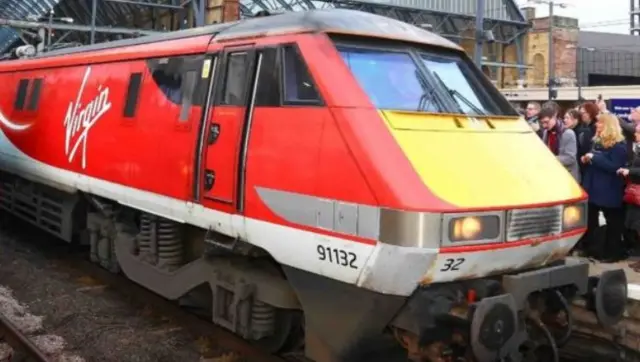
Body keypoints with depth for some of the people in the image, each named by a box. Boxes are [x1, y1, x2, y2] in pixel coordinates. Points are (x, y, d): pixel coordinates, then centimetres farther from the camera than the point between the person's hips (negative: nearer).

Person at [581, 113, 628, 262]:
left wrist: (594, 157, -22)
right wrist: (586, 159, 2)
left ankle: (613, 252, 13)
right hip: (593, 187, 8)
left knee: (613, 221, 4)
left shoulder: (619, 145, -14)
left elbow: (614, 166, -23)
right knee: (589, 219, 12)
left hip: (609, 191, -8)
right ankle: (591, 248, 24)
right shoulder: (597, 141, 12)